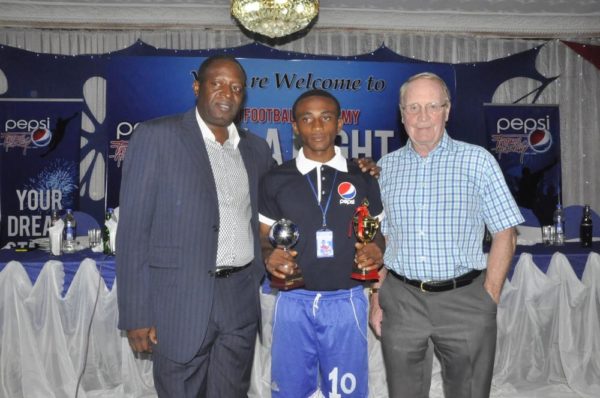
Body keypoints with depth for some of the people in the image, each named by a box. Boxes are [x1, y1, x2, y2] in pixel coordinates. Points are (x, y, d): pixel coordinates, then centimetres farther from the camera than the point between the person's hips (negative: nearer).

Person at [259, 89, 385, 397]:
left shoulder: (362, 179, 3)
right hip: (294, 301, 0)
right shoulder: (275, 180, 1)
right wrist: (269, 256, -15)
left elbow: (377, 232, 10)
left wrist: (376, 250, -13)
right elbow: (264, 236, 7)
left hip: (346, 301, 0)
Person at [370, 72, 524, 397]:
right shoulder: (387, 167, 6)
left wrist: (488, 300, -6)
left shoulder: (477, 160, -2)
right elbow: (381, 239, 9)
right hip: (401, 301, 2)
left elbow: (504, 234, -2)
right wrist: (376, 300, 4)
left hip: (464, 300, -2)